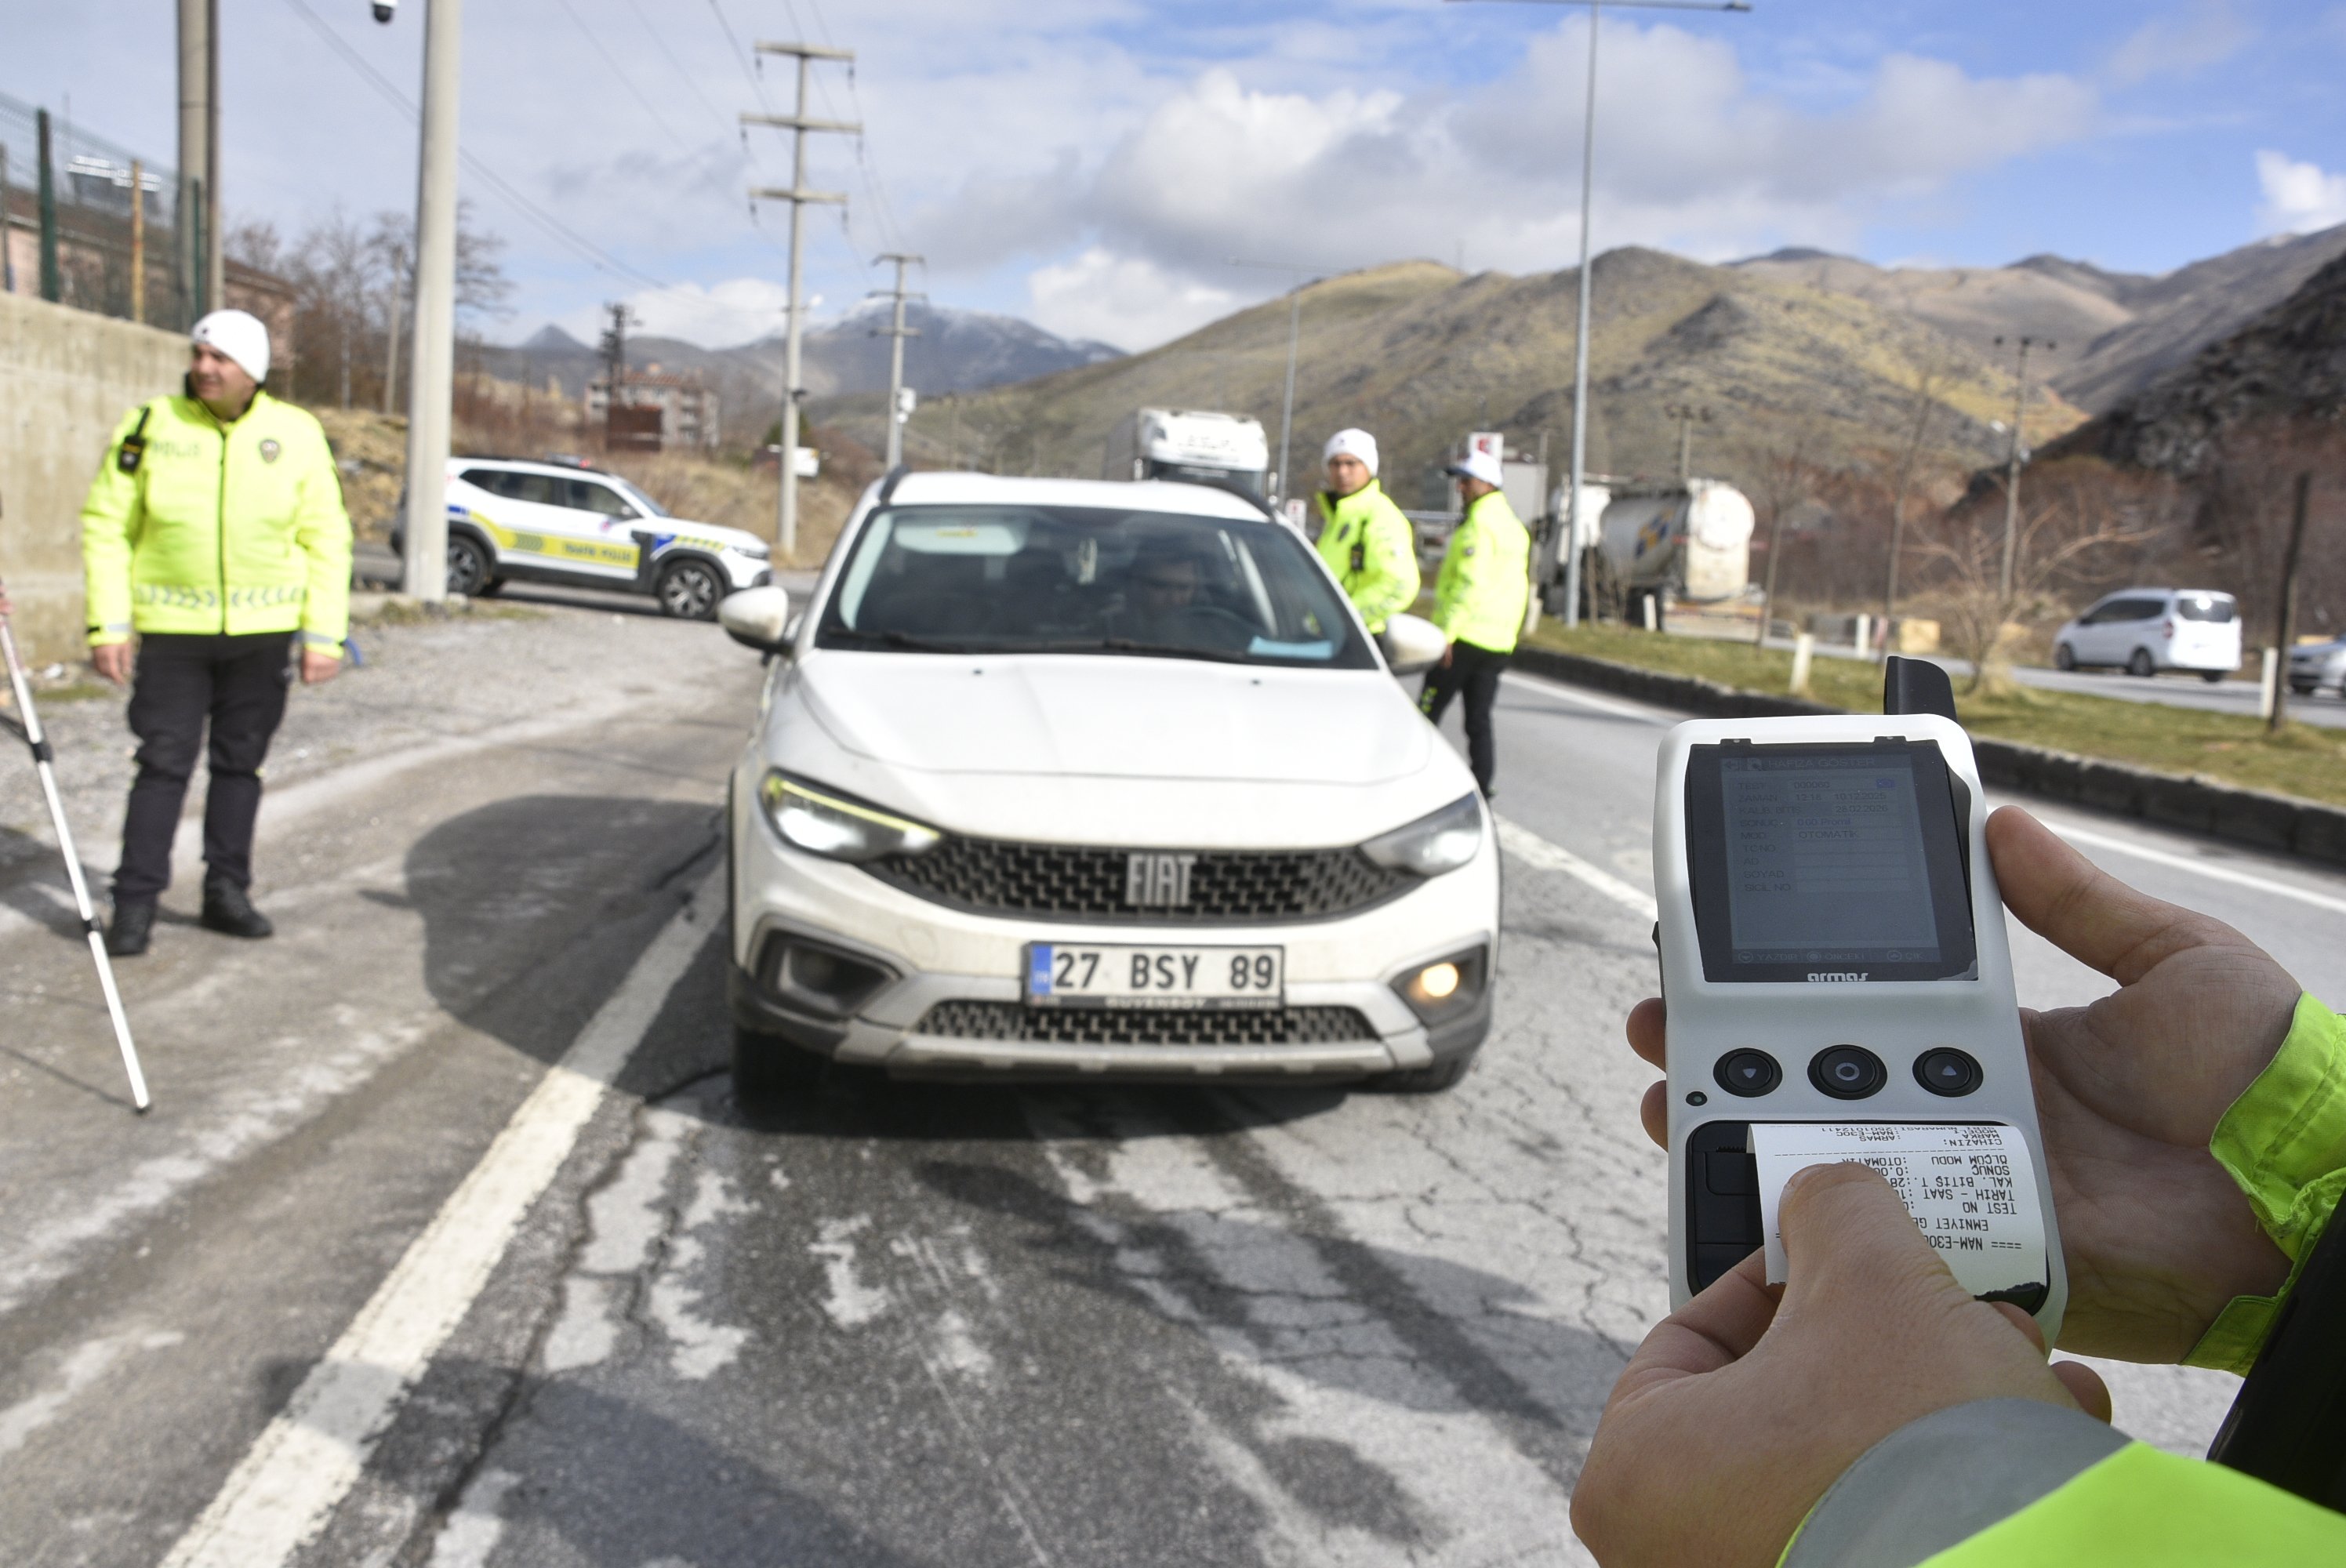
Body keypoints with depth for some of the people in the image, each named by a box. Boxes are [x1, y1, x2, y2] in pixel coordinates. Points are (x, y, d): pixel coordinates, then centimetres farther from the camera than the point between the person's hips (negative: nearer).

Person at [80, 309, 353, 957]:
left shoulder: (296, 434, -1)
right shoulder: (150, 426, -3)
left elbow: (326, 539, 2)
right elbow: (106, 527, -1)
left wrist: (324, 633, -4)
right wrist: (108, 623, -7)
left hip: (262, 632, 1)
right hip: (172, 630, -1)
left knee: (241, 763, 10)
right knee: (163, 763, 0)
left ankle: (227, 889, 21)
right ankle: (136, 901, 8)